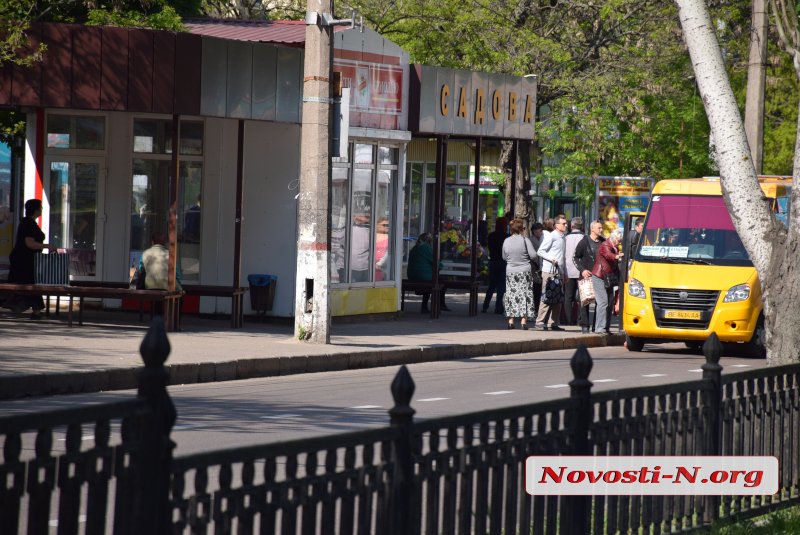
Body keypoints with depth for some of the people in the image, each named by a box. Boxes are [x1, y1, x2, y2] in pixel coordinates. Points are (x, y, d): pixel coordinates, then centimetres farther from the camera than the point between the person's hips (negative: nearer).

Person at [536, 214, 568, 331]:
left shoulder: (562, 237, 18)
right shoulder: (551, 236, -6)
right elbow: (540, 251, -9)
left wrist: (564, 273, 17)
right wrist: (551, 259, -22)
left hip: (559, 271, 8)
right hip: (549, 271, -8)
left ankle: (554, 322, 12)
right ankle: (541, 322, -7)